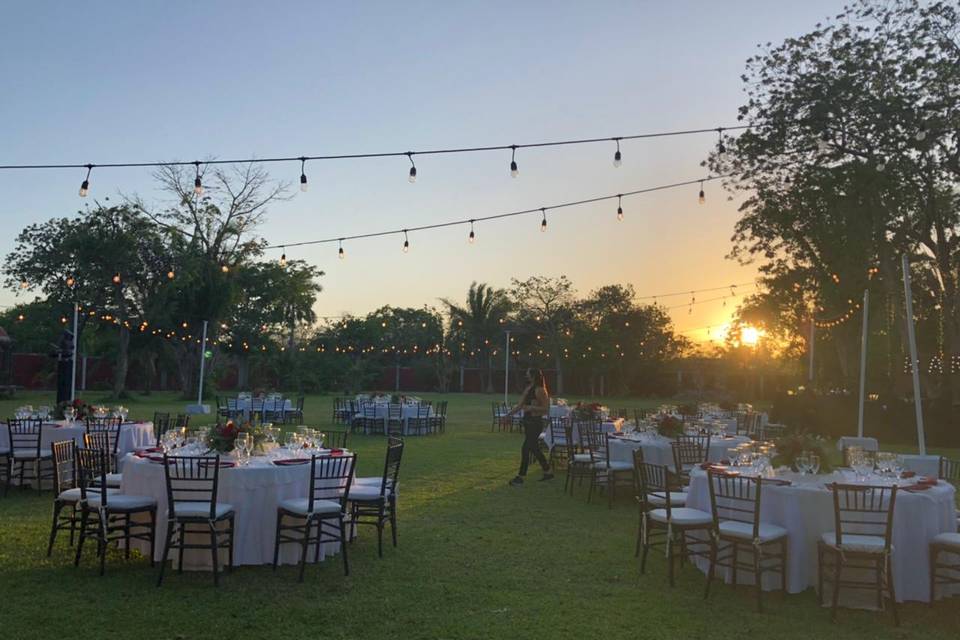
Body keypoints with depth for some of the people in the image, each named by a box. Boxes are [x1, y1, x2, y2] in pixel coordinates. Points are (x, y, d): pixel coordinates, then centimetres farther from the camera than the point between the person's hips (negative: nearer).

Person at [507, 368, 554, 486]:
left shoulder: (539, 390, -13)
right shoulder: (528, 389, 12)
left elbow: (546, 409, -15)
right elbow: (520, 406, 16)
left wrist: (532, 408, -25)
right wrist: (508, 414, 11)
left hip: (535, 423, -9)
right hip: (528, 422, 9)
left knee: (525, 449, -9)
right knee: (534, 449, 12)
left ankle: (520, 477, -3)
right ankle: (547, 472, 24)